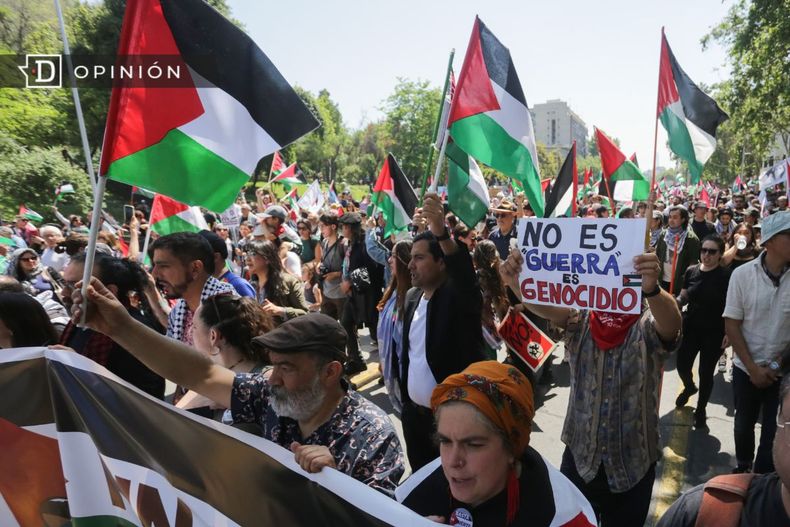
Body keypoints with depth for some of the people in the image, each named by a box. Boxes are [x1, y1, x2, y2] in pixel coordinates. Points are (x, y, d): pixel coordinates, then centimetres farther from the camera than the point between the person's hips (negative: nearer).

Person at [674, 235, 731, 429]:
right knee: (682, 365, 9)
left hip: (714, 332, -3)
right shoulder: (691, 271, -1)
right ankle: (689, 387, 46)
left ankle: (700, 409, 31)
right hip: (691, 327, 3)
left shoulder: (726, 276, -12)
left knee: (706, 372, 8)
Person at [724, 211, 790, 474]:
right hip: (746, 368, 1)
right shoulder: (743, 274, -11)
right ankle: (743, 468, 43)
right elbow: (732, 324, -6)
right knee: (744, 423, 19)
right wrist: (753, 367, -9)